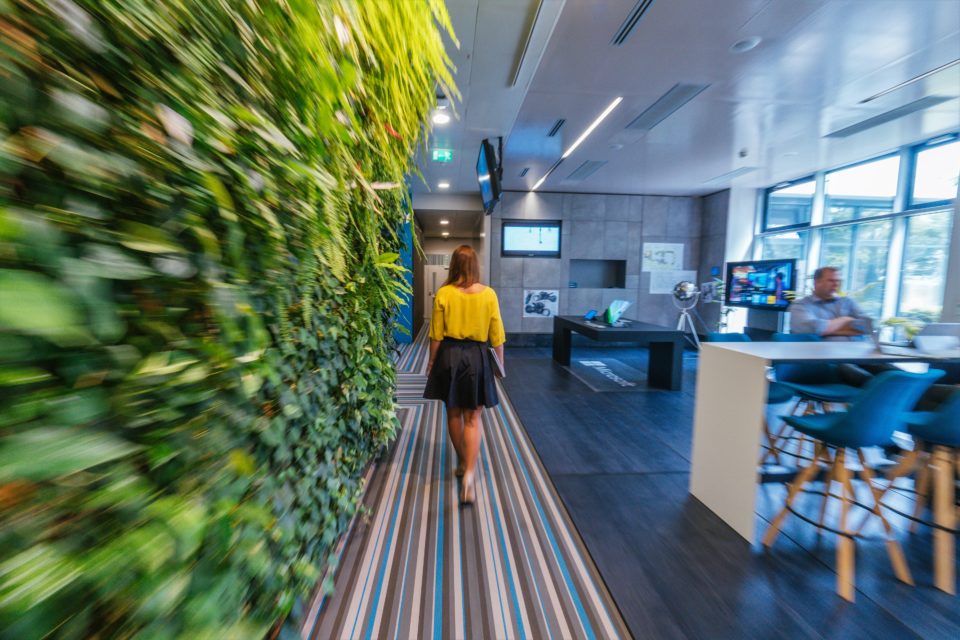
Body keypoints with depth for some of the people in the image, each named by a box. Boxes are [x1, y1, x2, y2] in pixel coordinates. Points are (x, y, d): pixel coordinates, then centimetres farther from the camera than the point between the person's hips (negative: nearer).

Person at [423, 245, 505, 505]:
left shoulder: (444, 293, -6)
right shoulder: (488, 294, -5)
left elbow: (436, 334, -3)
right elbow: (496, 335, -1)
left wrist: (432, 360, 10)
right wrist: (500, 363, 10)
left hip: (449, 355, 1)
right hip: (477, 356, 0)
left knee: (454, 413, 18)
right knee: (473, 419, 8)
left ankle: (462, 463, 35)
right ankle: (469, 474, -3)